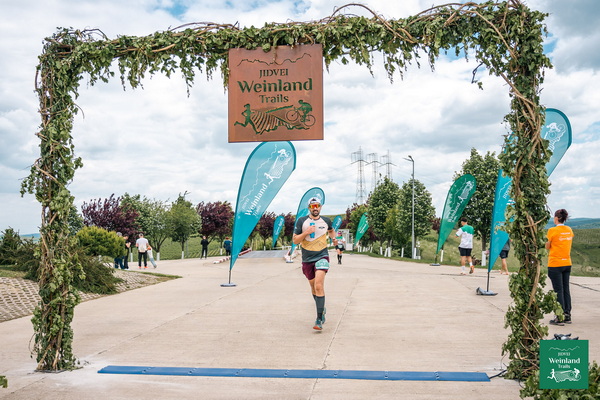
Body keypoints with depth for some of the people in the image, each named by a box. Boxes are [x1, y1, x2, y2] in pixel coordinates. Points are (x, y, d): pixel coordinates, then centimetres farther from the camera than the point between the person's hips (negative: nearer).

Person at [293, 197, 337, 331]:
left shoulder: (326, 220, 4)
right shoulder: (301, 221, 0)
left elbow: (331, 230, 28)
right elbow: (295, 240, -2)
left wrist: (333, 238, 7)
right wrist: (306, 232, -17)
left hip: (322, 256, -2)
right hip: (307, 259, 2)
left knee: (319, 285, -19)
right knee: (313, 287, 14)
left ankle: (319, 319, -18)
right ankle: (322, 309, 40)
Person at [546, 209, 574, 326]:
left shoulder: (552, 230, -13)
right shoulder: (569, 230, 6)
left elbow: (547, 247, -6)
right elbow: (567, 244, 13)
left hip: (555, 264, -6)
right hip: (567, 263, 6)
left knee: (558, 290, -2)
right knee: (566, 289, 12)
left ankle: (560, 318, 0)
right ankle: (567, 315, 18)